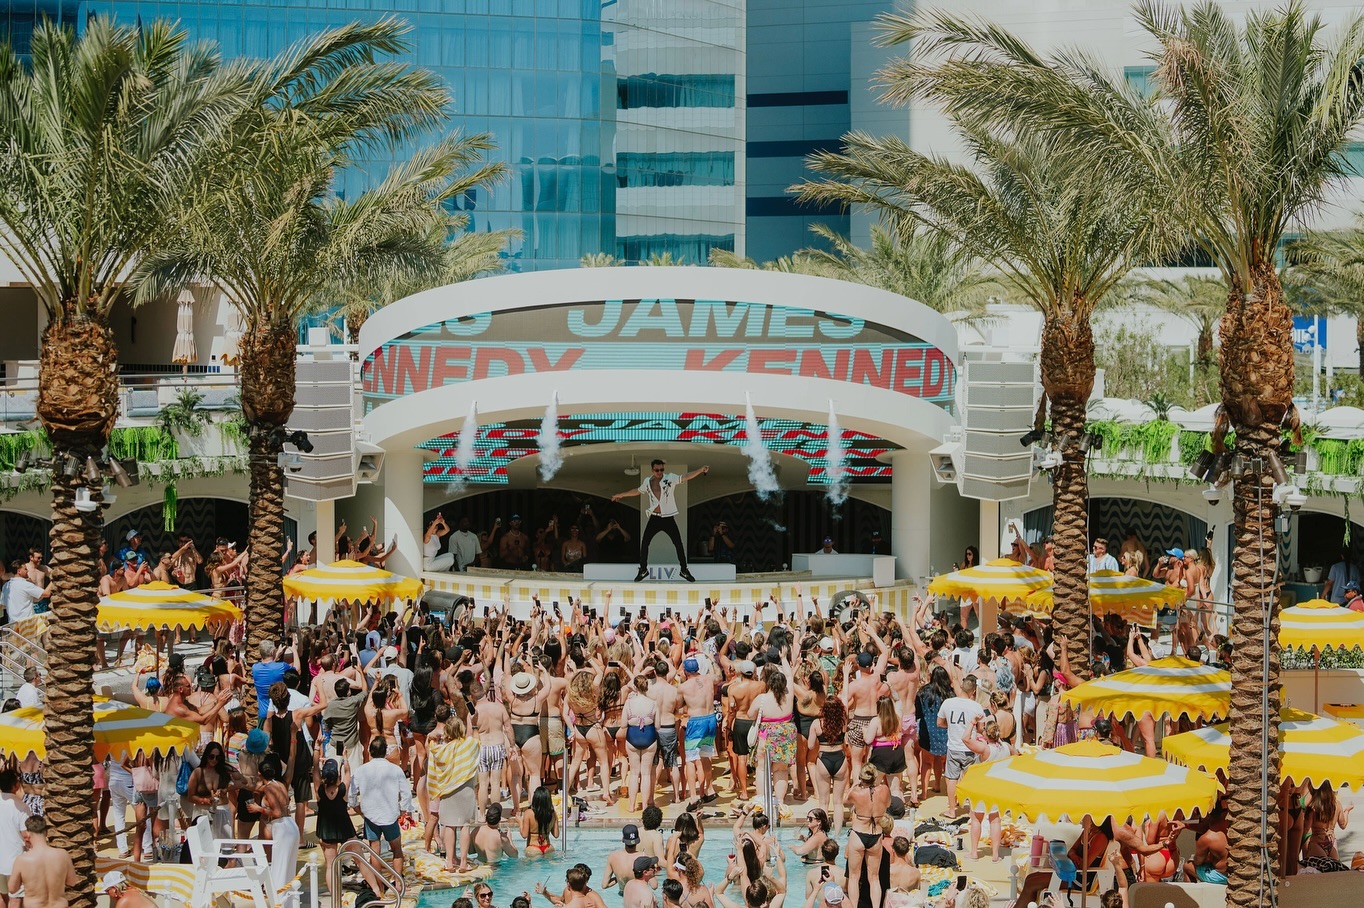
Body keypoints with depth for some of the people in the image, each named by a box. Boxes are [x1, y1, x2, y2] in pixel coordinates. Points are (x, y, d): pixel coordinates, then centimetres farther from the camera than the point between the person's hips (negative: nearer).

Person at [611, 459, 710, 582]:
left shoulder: (670, 478, -7)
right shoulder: (647, 482, 4)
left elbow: (686, 477, -19)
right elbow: (637, 491, 22)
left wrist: (701, 470, -35)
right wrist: (621, 495, 31)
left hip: (668, 518, -3)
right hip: (654, 518, 3)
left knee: (678, 544, 0)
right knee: (644, 543, 4)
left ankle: (684, 570, 14)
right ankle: (643, 570, 19)